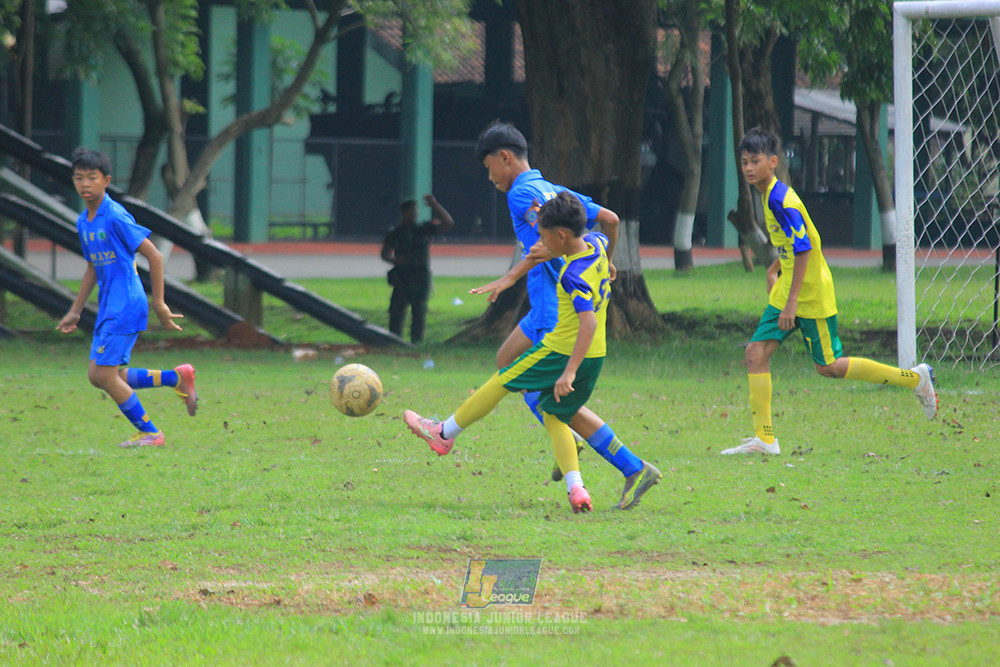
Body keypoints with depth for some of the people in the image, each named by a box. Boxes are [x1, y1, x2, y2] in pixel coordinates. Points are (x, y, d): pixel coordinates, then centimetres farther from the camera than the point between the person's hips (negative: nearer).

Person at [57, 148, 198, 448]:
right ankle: (178, 378, 19)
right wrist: (75, 311, 22)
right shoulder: (84, 222, 11)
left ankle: (149, 433, 5)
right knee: (98, 376, 8)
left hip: (126, 307, -9)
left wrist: (159, 304, -14)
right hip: (108, 309, 9)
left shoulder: (116, 217, -16)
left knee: (106, 375, -10)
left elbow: (154, 256, -15)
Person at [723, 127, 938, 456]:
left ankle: (915, 379, 15)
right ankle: (764, 438, 1)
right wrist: (774, 271, 24)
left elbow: (803, 249, -25)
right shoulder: (770, 196, 7)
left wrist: (792, 302, -25)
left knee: (829, 366, 2)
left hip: (811, 294, -9)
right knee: (756, 352, -2)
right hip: (788, 290, 9)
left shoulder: (780, 200, -22)